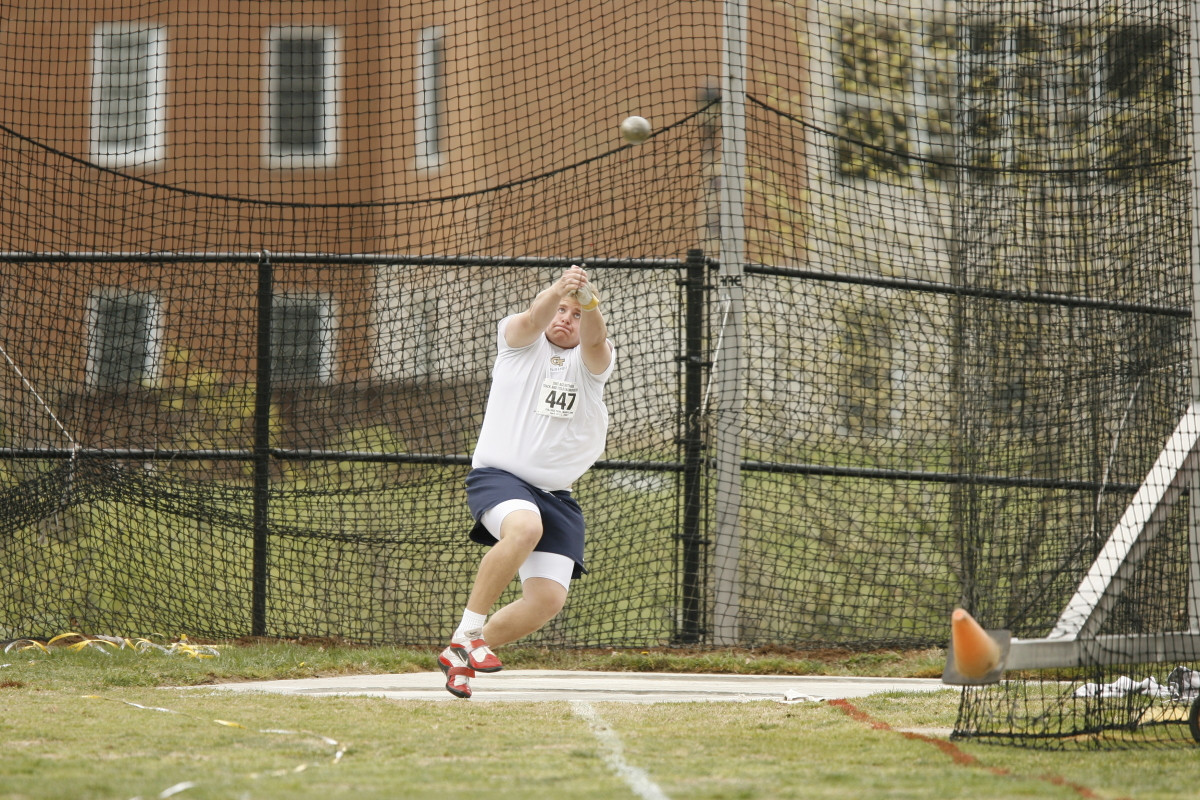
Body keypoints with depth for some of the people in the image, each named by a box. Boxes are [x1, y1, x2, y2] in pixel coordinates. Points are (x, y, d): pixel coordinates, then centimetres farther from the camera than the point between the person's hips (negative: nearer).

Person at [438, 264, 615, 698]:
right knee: (525, 527, -37)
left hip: (556, 495, 4)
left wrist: (590, 306, -37)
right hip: (498, 476, -4)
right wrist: (558, 290, -40)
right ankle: (467, 631, -26)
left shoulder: (593, 363, 11)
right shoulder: (519, 341, 6)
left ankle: (460, 655, 12)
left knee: (549, 599, -10)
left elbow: (594, 341, -14)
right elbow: (534, 318, -18)